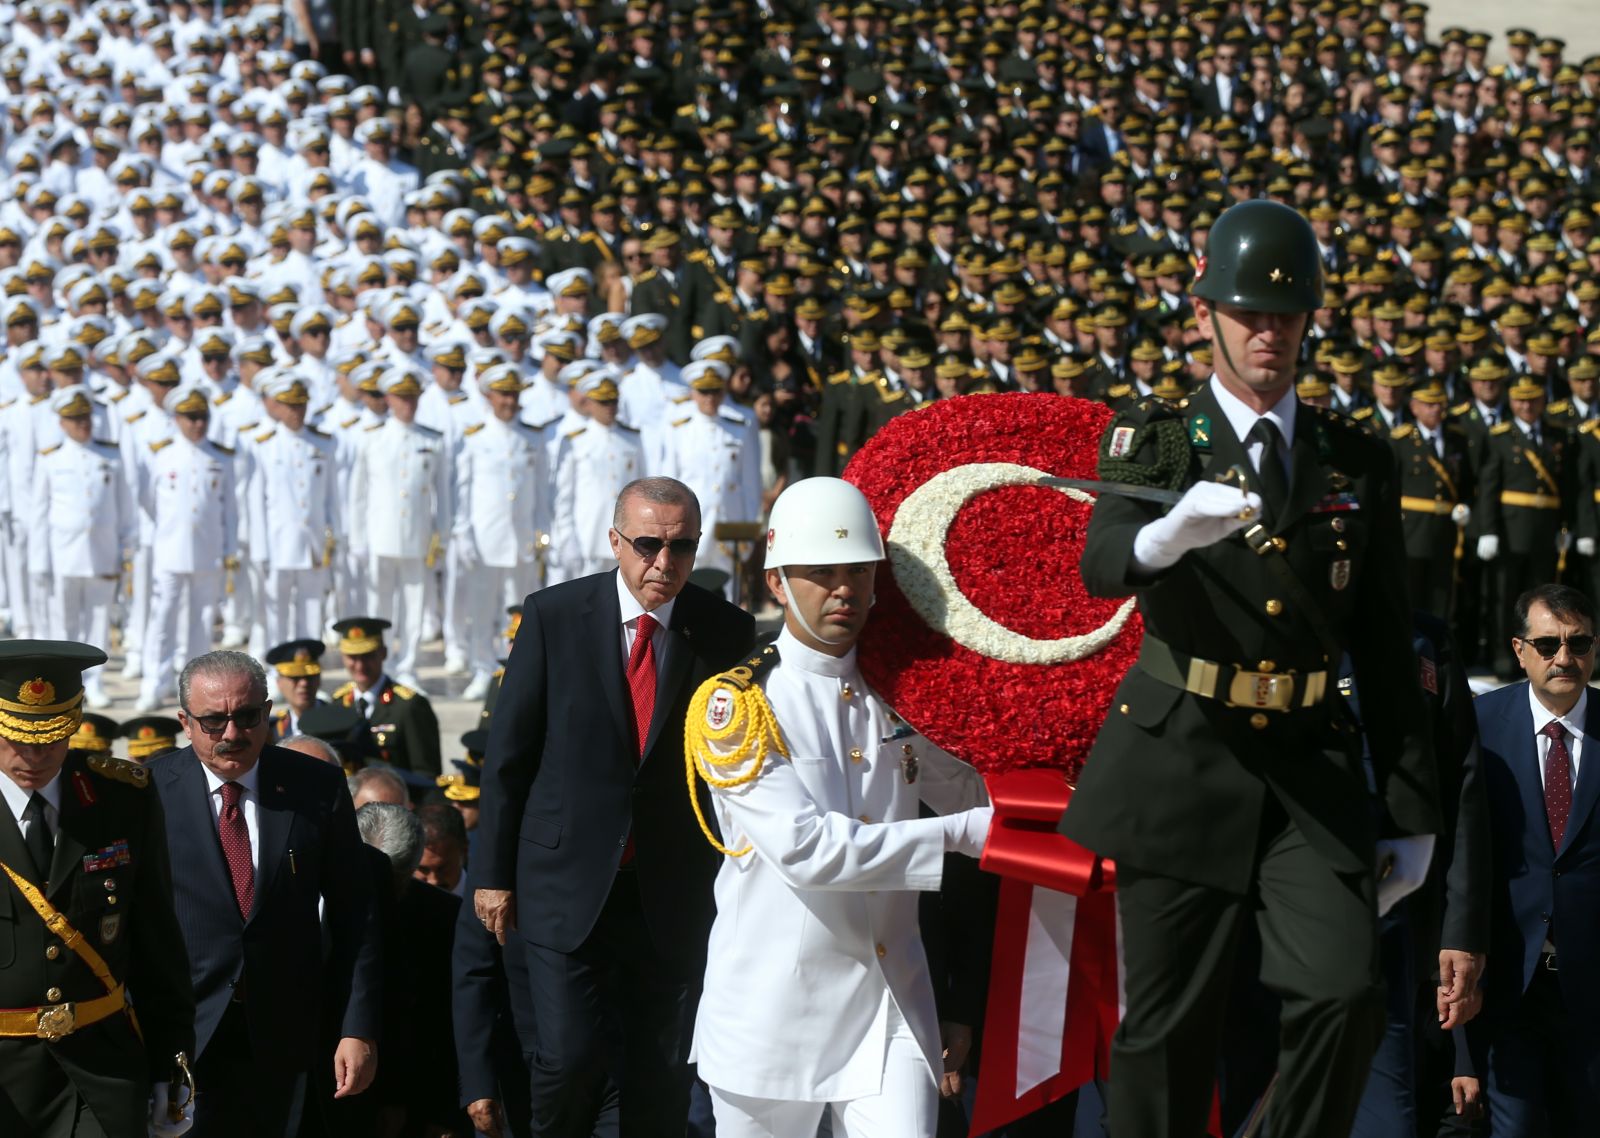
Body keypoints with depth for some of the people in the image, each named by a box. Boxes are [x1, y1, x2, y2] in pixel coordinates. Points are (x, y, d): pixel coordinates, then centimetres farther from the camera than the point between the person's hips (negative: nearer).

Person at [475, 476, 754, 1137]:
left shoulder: (727, 633, -1)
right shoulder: (554, 616, -4)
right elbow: (508, 752, 1)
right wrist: (494, 873, 0)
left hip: (671, 898, 1)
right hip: (569, 885, -1)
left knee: (657, 1073, 8)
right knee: (570, 1061, -9)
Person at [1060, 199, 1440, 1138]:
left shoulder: (1358, 462, 12)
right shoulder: (1153, 441, 3)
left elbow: (1388, 648, 13)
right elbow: (1102, 565, -18)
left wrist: (1413, 814, 9)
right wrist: (1169, 535, -42)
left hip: (1313, 770, 2)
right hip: (1182, 766, -2)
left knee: (1347, 996, -16)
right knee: (1168, 1027, 2)